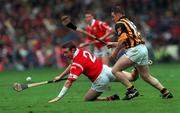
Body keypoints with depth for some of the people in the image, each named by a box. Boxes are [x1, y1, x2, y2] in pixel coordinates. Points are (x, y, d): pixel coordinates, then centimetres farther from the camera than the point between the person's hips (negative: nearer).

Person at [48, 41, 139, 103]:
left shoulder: (77, 64, -25)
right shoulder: (80, 51, -2)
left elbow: (69, 83, -28)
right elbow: (71, 66, 15)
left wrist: (58, 97, -27)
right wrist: (60, 76, 12)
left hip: (100, 80, -8)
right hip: (105, 68, 8)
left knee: (87, 99, 4)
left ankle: (110, 99, -5)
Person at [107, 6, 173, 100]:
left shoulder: (119, 24, -2)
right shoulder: (129, 22, 26)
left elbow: (123, 39, -16)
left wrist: (115, 52, -7)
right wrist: (113, 44, 31)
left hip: (134, 50, -10)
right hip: (143, 49, 10)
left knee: (115, 70, -9)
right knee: (146, 76, 19)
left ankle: (132, 90, -14)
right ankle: (165, 92, 13)